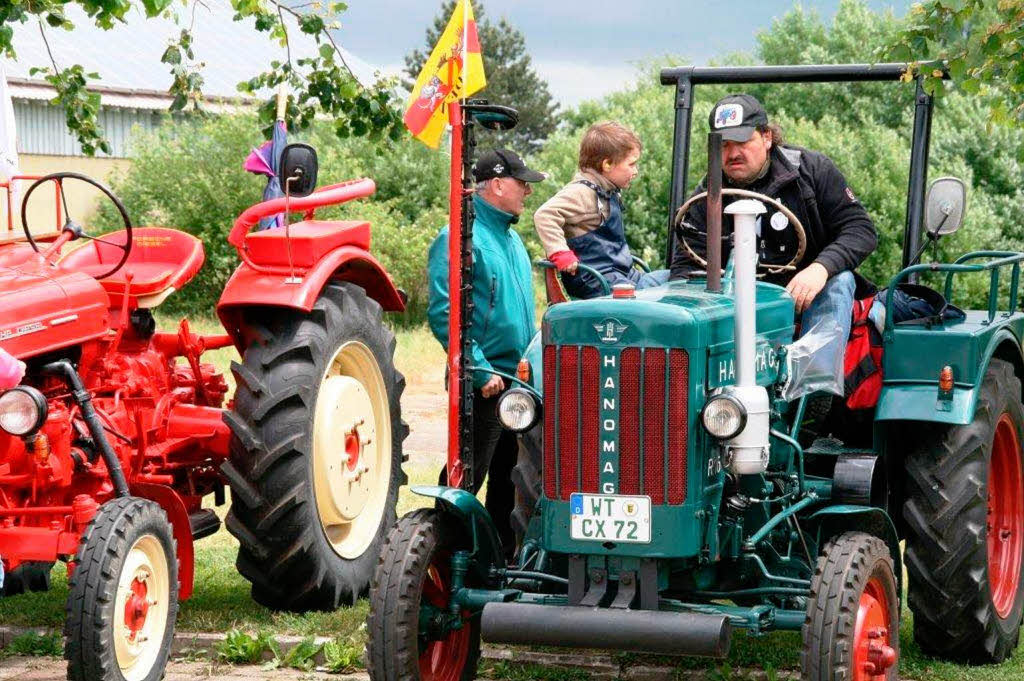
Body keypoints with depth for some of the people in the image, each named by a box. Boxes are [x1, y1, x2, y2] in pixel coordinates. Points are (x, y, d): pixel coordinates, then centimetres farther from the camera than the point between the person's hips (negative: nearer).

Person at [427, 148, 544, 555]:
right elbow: (442, 312, -19)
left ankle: (503, 552, 24)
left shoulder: (510, 238, 16)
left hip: (518, 379, 9)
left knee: (510, 475, 14)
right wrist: (482, 370, -21)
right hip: (484, 382, -9)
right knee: (467, 476, -5)